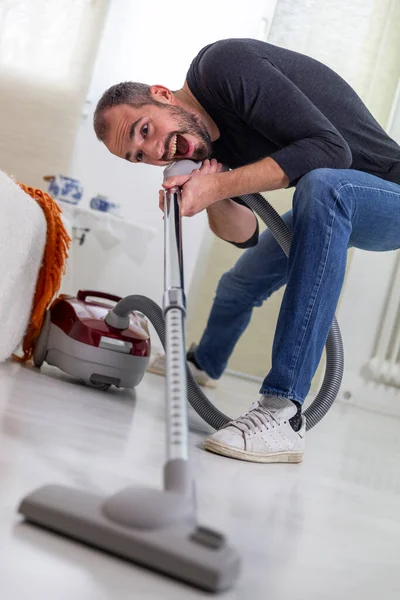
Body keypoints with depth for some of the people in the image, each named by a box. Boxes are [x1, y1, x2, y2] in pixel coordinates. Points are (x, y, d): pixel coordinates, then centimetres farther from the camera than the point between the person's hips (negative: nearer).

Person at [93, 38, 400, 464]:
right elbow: (243, 234, 1)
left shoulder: (223, 65, -26)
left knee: (321, 183, -39)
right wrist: (212, 194, -19)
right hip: (331, 206, 9)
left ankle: (282, 415, -37)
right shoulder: (205, 140, 0)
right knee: (240, 285, 20)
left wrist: (218, 186, -33)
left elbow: (330, 147, -34)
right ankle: (200, 366, 54)